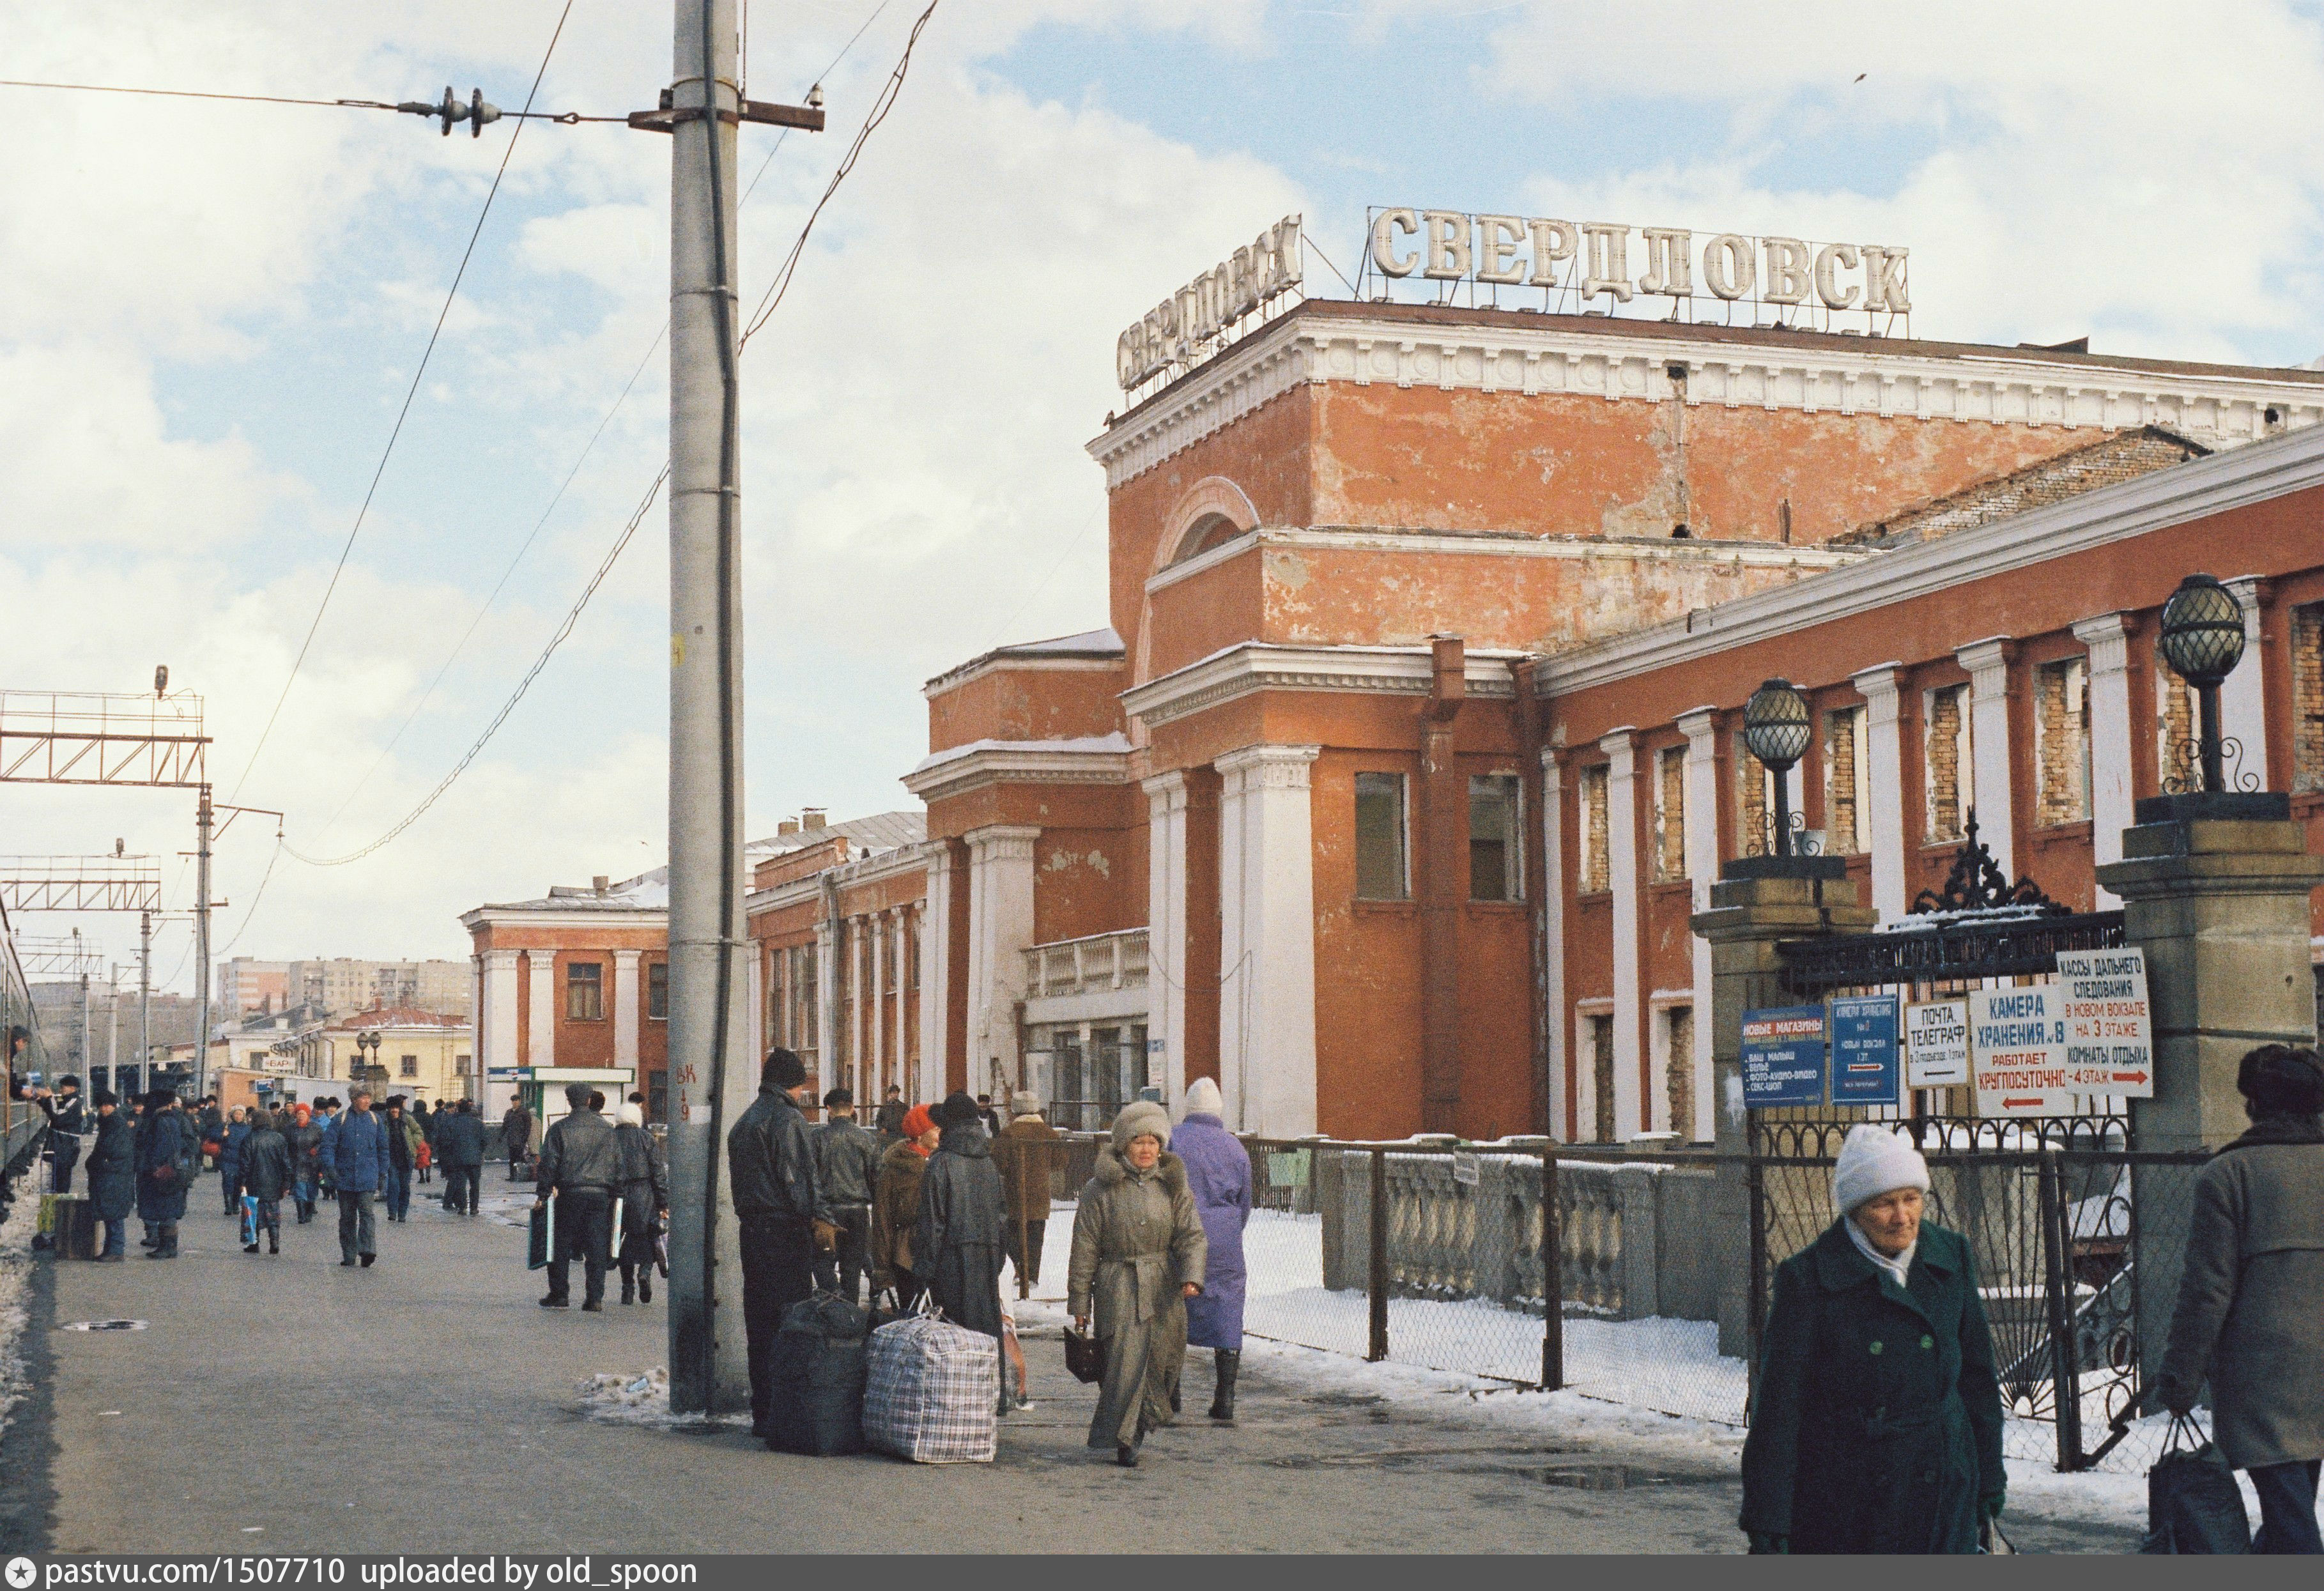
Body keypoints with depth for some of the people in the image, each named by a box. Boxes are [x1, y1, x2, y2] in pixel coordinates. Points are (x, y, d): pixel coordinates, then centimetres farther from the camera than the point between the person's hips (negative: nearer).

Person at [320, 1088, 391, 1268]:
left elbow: (383, 1148, 15)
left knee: (366, 1212, -13)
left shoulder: (375, 1120, 8)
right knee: (347, 1216, 6)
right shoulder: (341, 1120, 2)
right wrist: (329, 1167, -14)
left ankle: (367, 1251, -22)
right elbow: (328, 1144, -1)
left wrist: (383, 1174, 13)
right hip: (345, 1177, 0)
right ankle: (349, 1255, 13)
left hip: (367, 1178, 0)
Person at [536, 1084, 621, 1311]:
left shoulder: (560, 1128, -2)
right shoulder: (607, 1128, 7)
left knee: (562, 1247, 7)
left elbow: (549, 1164, -3)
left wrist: (542, 1194, 2)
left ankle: (559, 1295, 9)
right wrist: (616, 1193, 16)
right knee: (596, 1248, 4)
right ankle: (595, 1298, 1)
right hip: (600, 1194, 2)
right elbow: (618, 1163, 10)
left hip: (570, 1193, -2)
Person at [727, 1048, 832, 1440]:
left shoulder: (743, 1122, 19)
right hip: (785, 1230, -9)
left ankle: (761, 1412, 14)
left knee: (760, 1323, 11)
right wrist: (819, 1218, -16)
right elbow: (801, 1176, -17)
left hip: (751, 1228, 9)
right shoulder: (787, 1118, -9)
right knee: (789, 1320, -8)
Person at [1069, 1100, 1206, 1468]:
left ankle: (1134, 1433, 25)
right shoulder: (1101, 1189, -2)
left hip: (1164, 1287, 4)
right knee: (1126, 1362, -13)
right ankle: (1122, 1441, -4)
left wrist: (1191, 1276, -16)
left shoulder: (1173, 1186, 8)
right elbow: (1085, 1247, 0)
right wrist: (1079, 1301, -1)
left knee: (1159, 1364, 7)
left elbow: (1192, 1235, 3)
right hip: (1118, 1286, -4)